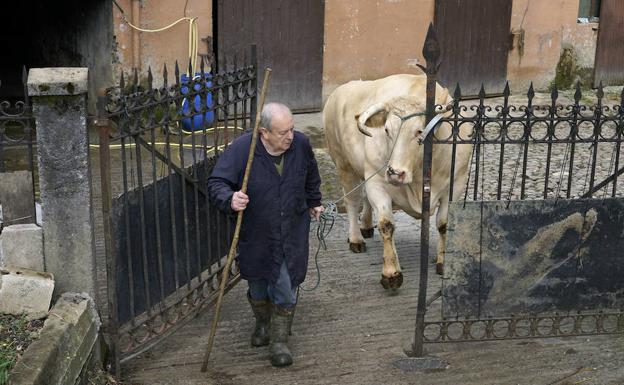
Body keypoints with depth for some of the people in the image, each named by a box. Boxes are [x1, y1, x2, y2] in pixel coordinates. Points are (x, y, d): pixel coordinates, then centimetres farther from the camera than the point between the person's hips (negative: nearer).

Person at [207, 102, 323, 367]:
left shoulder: (301, 144, -11)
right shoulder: (241, 149, -22)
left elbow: (311, 176, 11)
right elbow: (216, 183, -20)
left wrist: (313, 203, 26)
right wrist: (230, 199, -42)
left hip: (291, 234, 1)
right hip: (254, 234, -1)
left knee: (285, 289, -1)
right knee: (257, 285, 17)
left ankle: (279, 340, 17)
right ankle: (262, 323, 46)